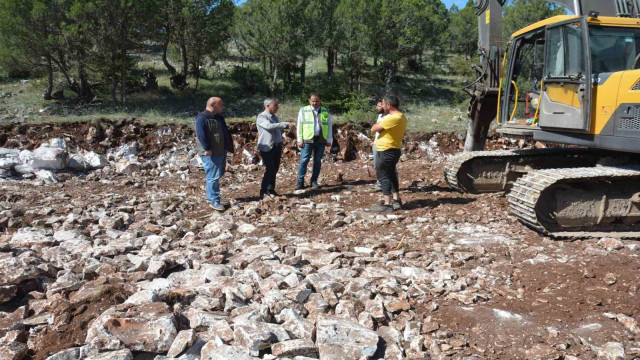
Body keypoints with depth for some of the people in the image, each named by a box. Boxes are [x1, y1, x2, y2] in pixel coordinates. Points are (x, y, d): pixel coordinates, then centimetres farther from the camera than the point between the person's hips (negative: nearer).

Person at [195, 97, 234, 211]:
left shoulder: (219, 117, 17)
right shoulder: (202, 118, -13)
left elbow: (226, 133, 23)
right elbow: (201, 135, -22)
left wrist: (229, 146, 17)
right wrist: (207, 149, -25)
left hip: (221, 152, 10)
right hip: (211, 154, -10)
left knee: (218, 175, 16)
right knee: (213, 177, -7)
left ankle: (215, 197, 28)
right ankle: (214, 201, 0)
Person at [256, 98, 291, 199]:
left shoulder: (275, 117, 18)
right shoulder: (261, 117, -8)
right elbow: (269, 126, -28)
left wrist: (281, 146, 24)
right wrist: (285, 124, -32)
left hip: (277, 147, 8)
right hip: (267, 148, -8)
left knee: (275, 169, 9)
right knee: (269, 170, -12)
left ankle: (271, 189, 20)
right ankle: (263, 192, -5)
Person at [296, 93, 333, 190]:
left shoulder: (325, 112, 9)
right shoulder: (303, 111, 4)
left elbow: (329, 127, 12)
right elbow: (299, 126, 3)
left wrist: (329, 140, 6)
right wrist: (300, 140, -3)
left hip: (321, 139, 2)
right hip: (307, 139, -2)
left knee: (318, 161, 6)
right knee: (304, 160, -5)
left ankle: (314, 181, 14)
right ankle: (300, 181, 0)